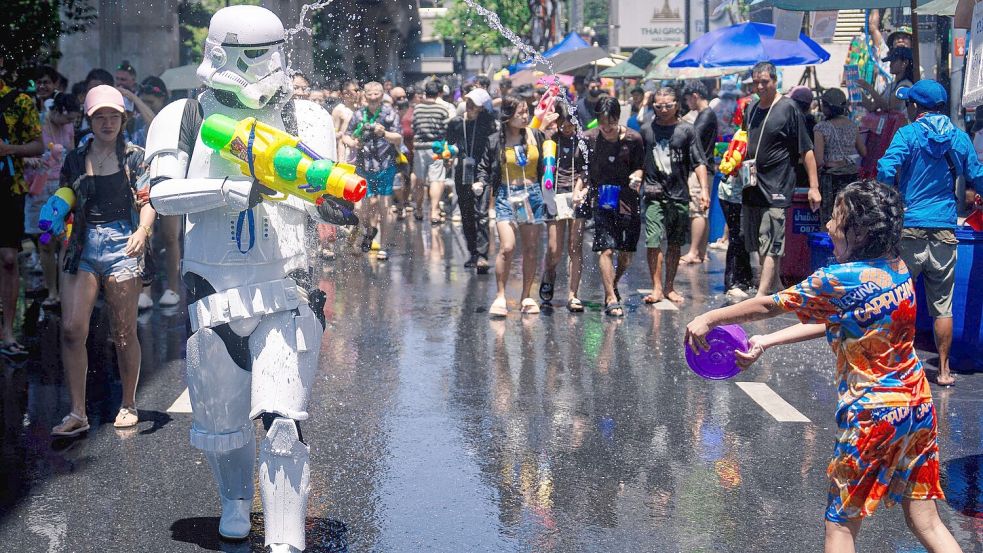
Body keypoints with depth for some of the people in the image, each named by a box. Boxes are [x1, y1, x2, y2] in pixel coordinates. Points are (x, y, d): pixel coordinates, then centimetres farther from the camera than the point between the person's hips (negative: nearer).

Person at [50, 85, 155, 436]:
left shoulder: (134, 157, 4)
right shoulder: (75, 160, 12)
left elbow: (148, 202, -2)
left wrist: (142, 230, -20)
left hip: (121, 245, -2)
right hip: (83, 246, 3)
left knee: (123, 332, 4)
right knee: (71, 329, -8)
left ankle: (129, 405, 21)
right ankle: (77, 414, -1)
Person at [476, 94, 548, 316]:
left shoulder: (535, 136, 3)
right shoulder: (496, 141, -3)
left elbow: (544, 166, 13)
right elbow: (484, 167, 8)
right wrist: (482, 183, -9)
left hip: (533, 194, 3)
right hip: (507, 196, -3)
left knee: (531, 249, 6)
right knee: (507, 247, -14)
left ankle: (527, 296, 18)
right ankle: (500, 296, -4)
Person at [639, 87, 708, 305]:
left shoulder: (687, 130, 2)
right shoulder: (646, 130, 6)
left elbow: (699, 163, -2)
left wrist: (703, 189, -11)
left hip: (679, 195, 0)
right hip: (654, 195, 0)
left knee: (674, 244, 9)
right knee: (653, 242, -10)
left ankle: (669, 287, 20)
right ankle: (657, 288, -3)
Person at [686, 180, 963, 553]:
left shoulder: (839, 281, -18)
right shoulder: (898, 270, 4)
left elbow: (767, 306, -7)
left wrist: (708, 319, 6)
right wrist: (766, 342, 14)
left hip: (872, 414, -7)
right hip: (919, 408, 7)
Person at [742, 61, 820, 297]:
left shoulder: (788, 109, -6)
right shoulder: (752, 109, 13)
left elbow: (806, 150, -7)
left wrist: (814, 187, -11)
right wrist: (742, 162, 11)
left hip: (776, 188, -7)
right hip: (752, 187, 7)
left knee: (770, 244, -11)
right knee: (758, 243, 14)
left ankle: (762, 294, -15)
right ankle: (775, 283, 29)